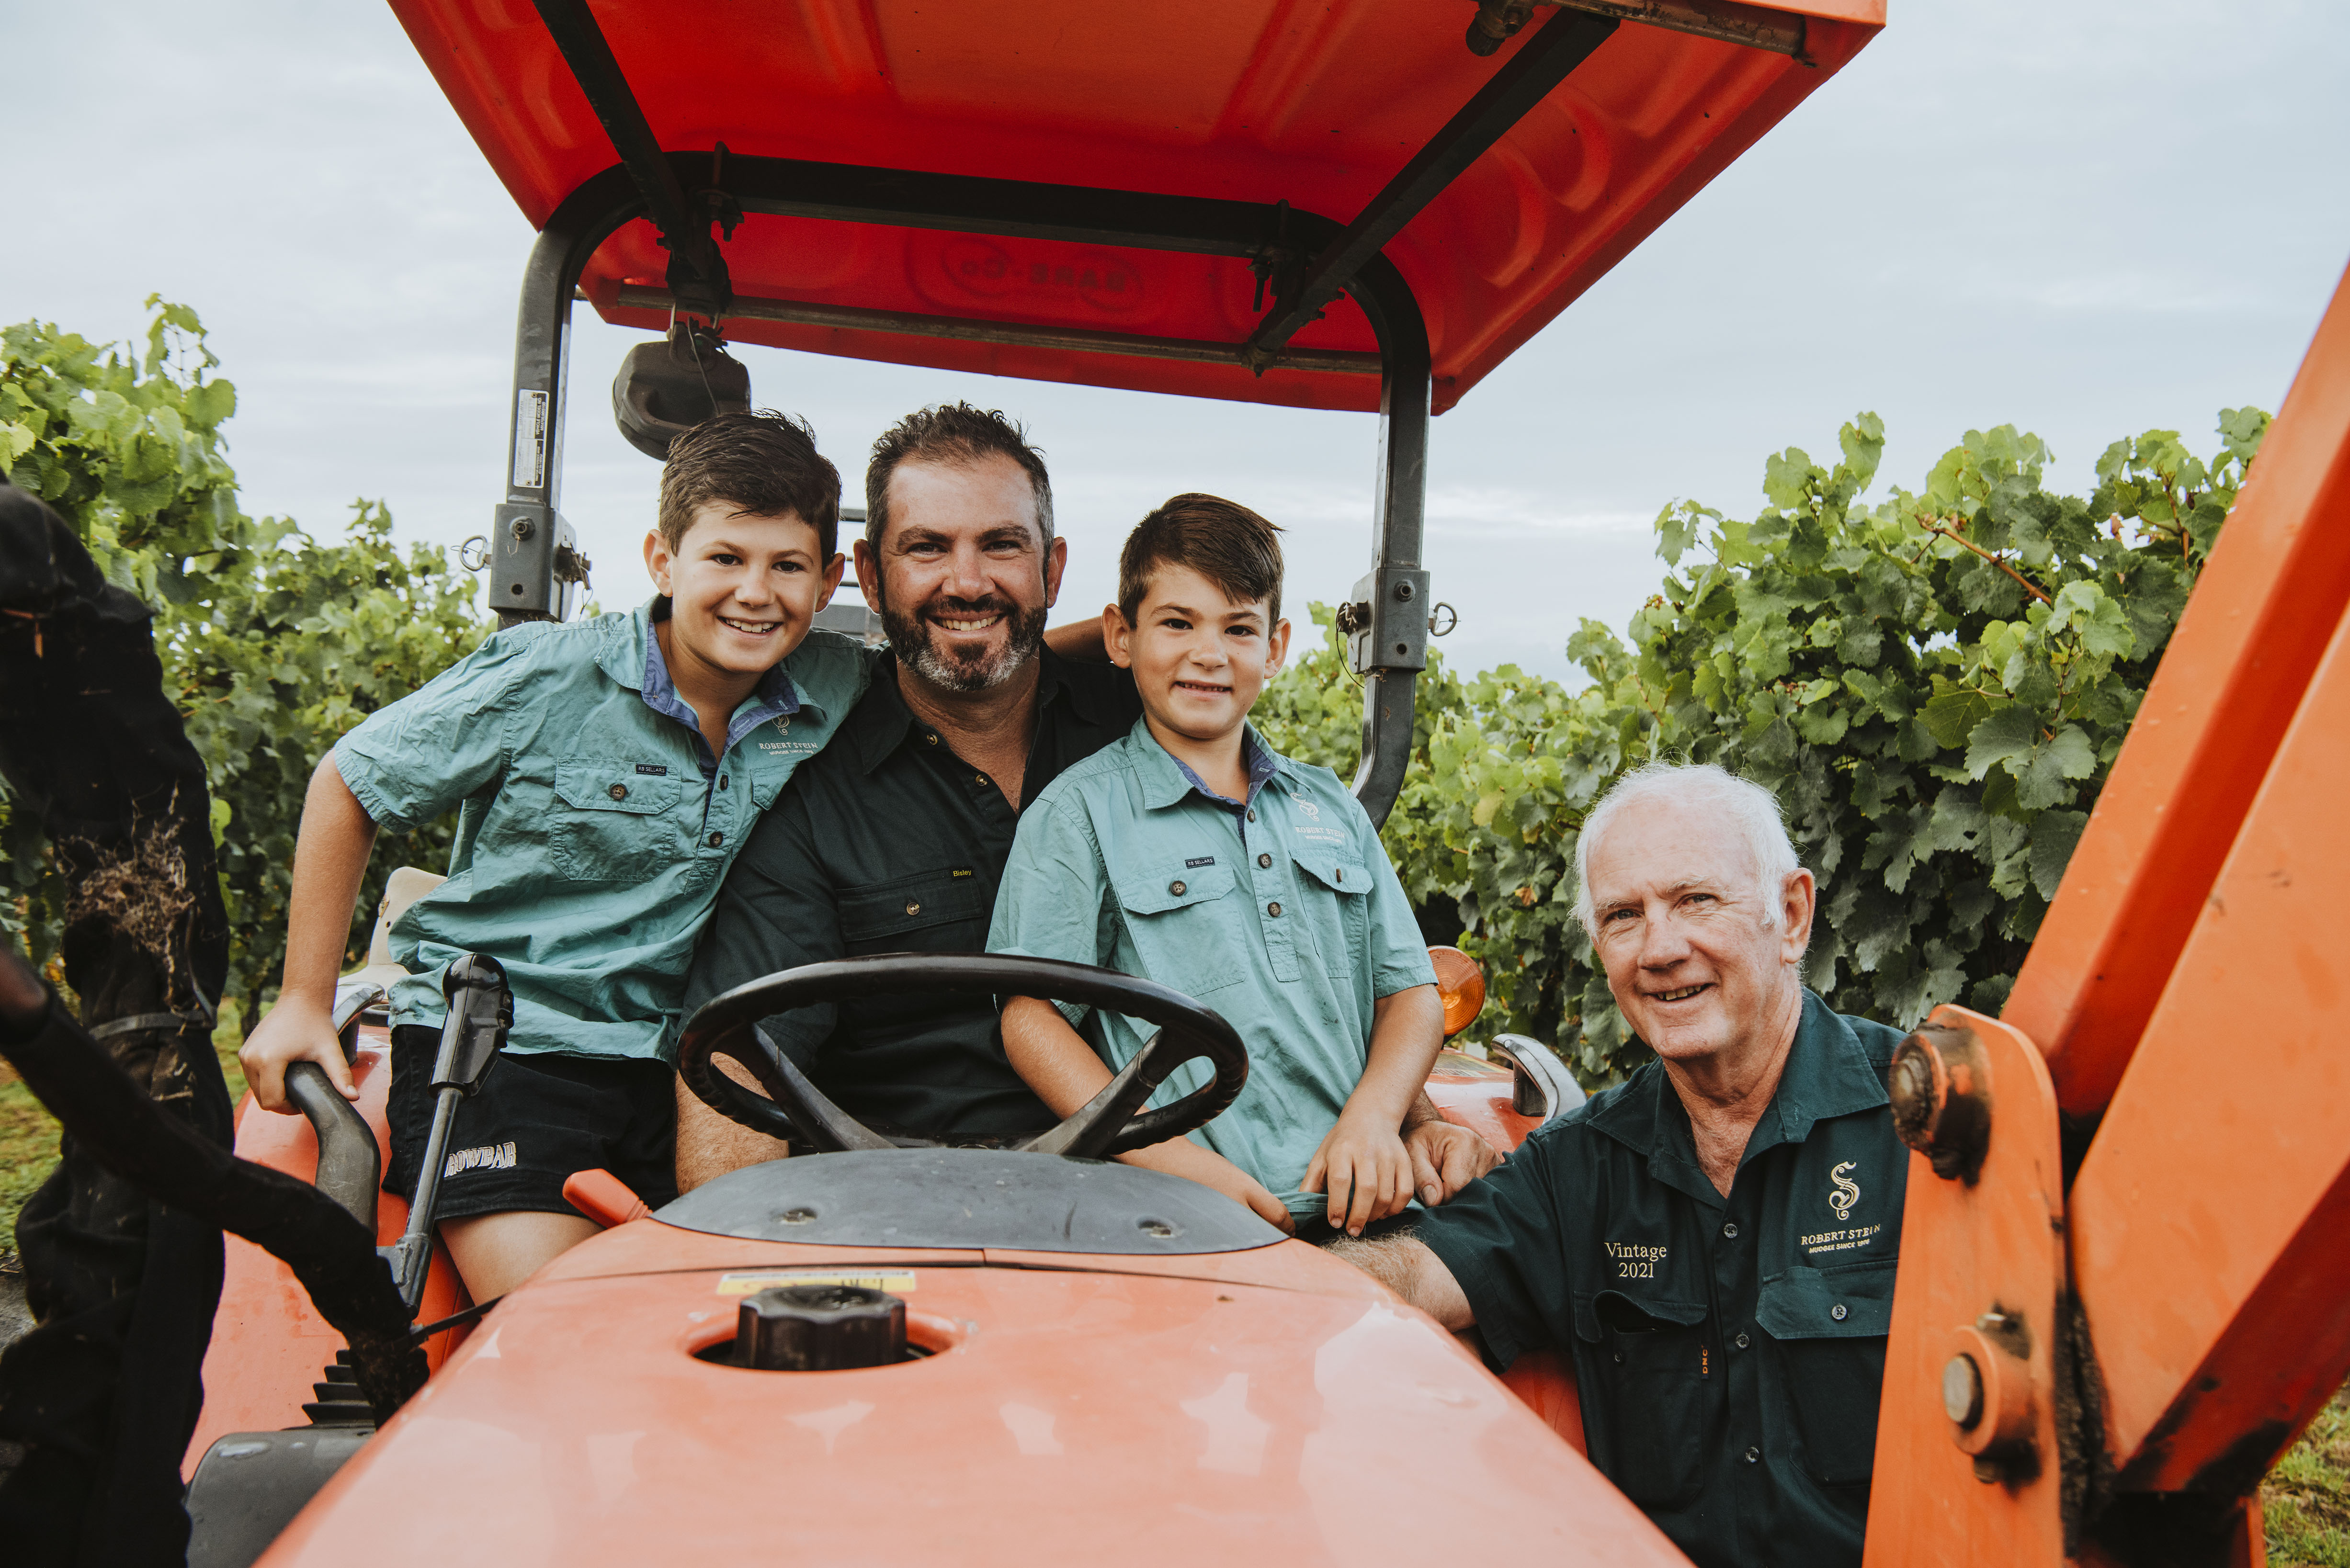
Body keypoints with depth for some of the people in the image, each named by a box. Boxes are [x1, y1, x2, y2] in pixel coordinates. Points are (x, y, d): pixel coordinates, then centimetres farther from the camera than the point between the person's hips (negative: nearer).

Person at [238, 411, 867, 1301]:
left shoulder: (839, 695, -2)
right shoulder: (545, 679, -10)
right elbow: (349, 787, 2)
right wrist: (305, 1001, 3)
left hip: (673, 1061, 4)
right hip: (491, 1040, -3)